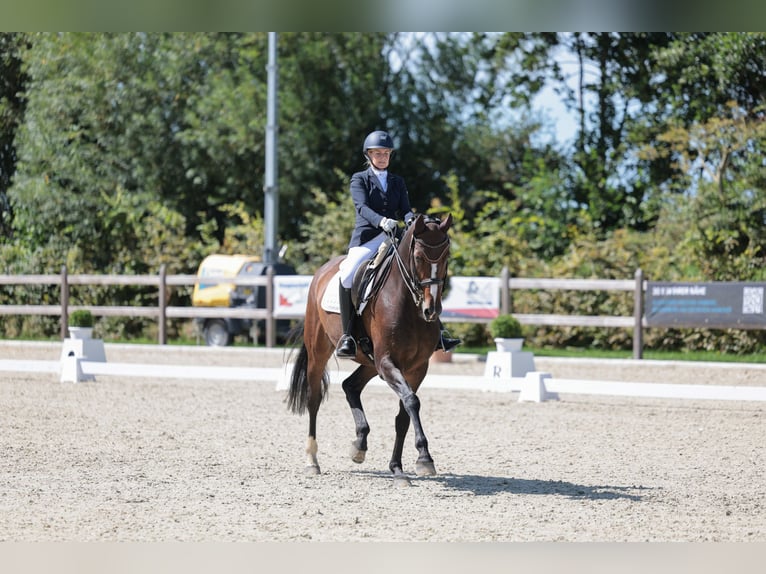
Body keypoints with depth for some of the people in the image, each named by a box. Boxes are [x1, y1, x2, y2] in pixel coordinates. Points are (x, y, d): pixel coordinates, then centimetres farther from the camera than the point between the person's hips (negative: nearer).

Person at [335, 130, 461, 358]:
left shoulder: (397, 182, 19)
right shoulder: (359, 179, 6)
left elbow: (405, 210, 8)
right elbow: (362, 207, -11)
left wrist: (411, 220, -18)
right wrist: (381, 221, -31)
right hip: (366, 240, -4)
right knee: (348, 275, -32)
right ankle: (346, 336, -25)